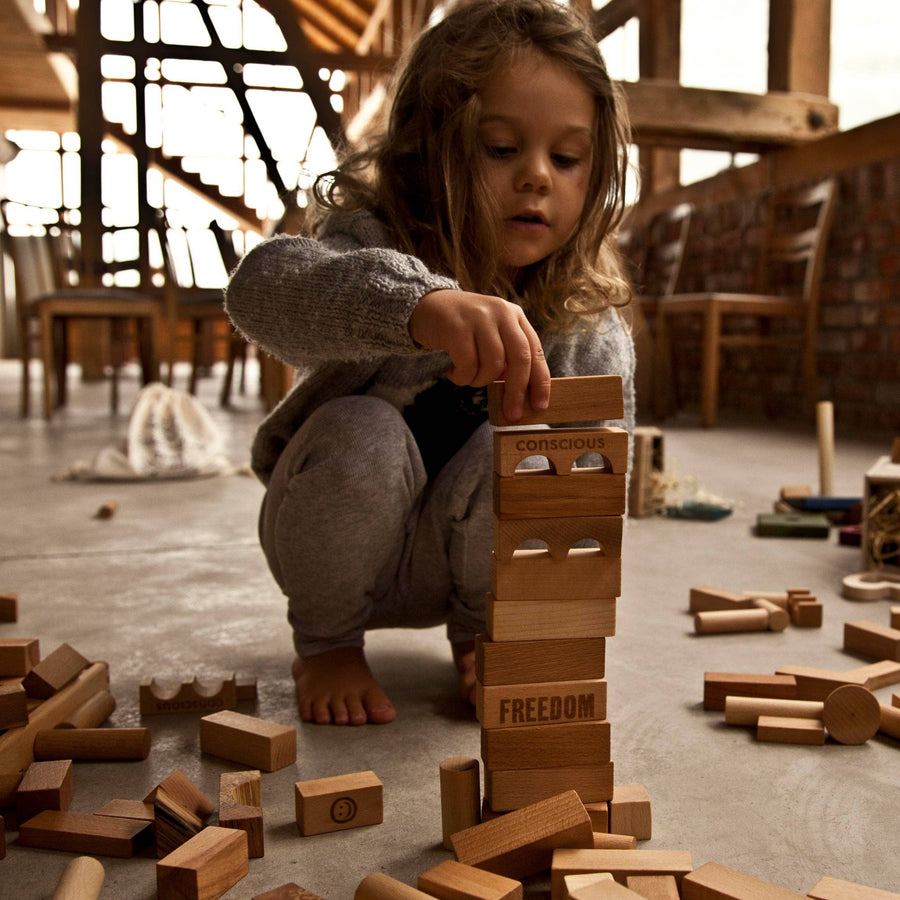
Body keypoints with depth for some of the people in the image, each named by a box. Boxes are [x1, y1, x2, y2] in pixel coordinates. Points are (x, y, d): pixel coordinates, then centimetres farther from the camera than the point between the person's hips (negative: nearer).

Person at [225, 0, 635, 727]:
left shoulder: (592, 330, -15)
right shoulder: (376, 248, -24)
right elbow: (262, 285, -47)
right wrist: (415, 300, -66)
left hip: (462, 562, 2)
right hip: (344, 545, -1)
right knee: (359, 435, -33)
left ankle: (479, 634, 2)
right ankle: (325, 645, -4)